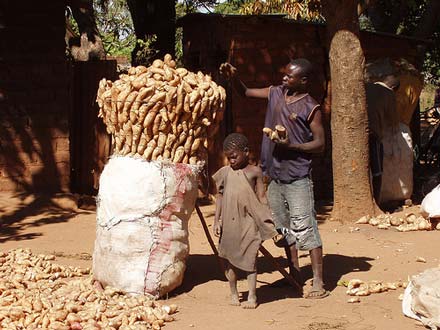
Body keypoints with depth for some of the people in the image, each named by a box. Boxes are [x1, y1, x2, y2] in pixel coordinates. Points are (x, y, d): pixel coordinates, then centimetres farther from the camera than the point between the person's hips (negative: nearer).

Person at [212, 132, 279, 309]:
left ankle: (252, 296, 7)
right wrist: (216, 220, 6)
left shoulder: (254, 172, 1)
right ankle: (233, 294, 23)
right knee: (229, 258, 8)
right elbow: (220, 197, 11)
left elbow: (261, 198, 3)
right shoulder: (224, 172, 7)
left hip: (249, 222, -3)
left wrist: (268, 222, 0)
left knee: (250, 258, -1)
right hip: (229, 223, 3)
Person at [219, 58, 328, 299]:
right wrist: (233, 77, 0)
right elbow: (245, 92, 19)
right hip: (274, 174, 7)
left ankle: (318, 282, -7)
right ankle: (295, 275, 25)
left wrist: (292, 146, -22)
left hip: (297, 177, -7)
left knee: (304, 227, -9)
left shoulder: (310, 108, -9)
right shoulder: (276, 93, 8)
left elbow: (320, 143, -9)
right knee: (284, 228, 14)